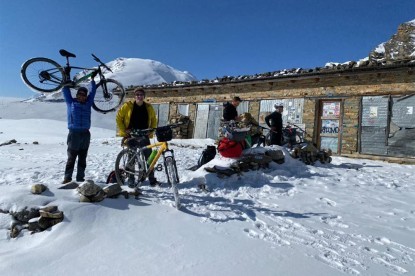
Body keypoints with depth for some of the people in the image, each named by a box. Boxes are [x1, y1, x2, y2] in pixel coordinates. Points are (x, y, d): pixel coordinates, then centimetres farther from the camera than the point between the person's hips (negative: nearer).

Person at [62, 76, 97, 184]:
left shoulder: (88, 103, 13)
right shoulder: (70, 102, 8)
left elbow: (92, 91, 20)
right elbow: (65, 90, 10)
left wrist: (92, 79, 25)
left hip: (85, 134, 3)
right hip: (74, 134, -3)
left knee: (82, 159, 7)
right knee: (71, 158, -1)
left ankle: (80, 178, 13)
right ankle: (67, 178, 6)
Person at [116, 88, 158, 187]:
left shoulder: (149, 107, 3)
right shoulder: (127, 106, -5)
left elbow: (153, 120, 16)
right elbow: (118, 118, 1)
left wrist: (151, 132, 7)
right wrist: (123, 131, -3)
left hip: (144, 136, 2)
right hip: (131, 136, -2)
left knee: (149, 157, 0)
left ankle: (152, 178, 9)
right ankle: (131, 179, 16)